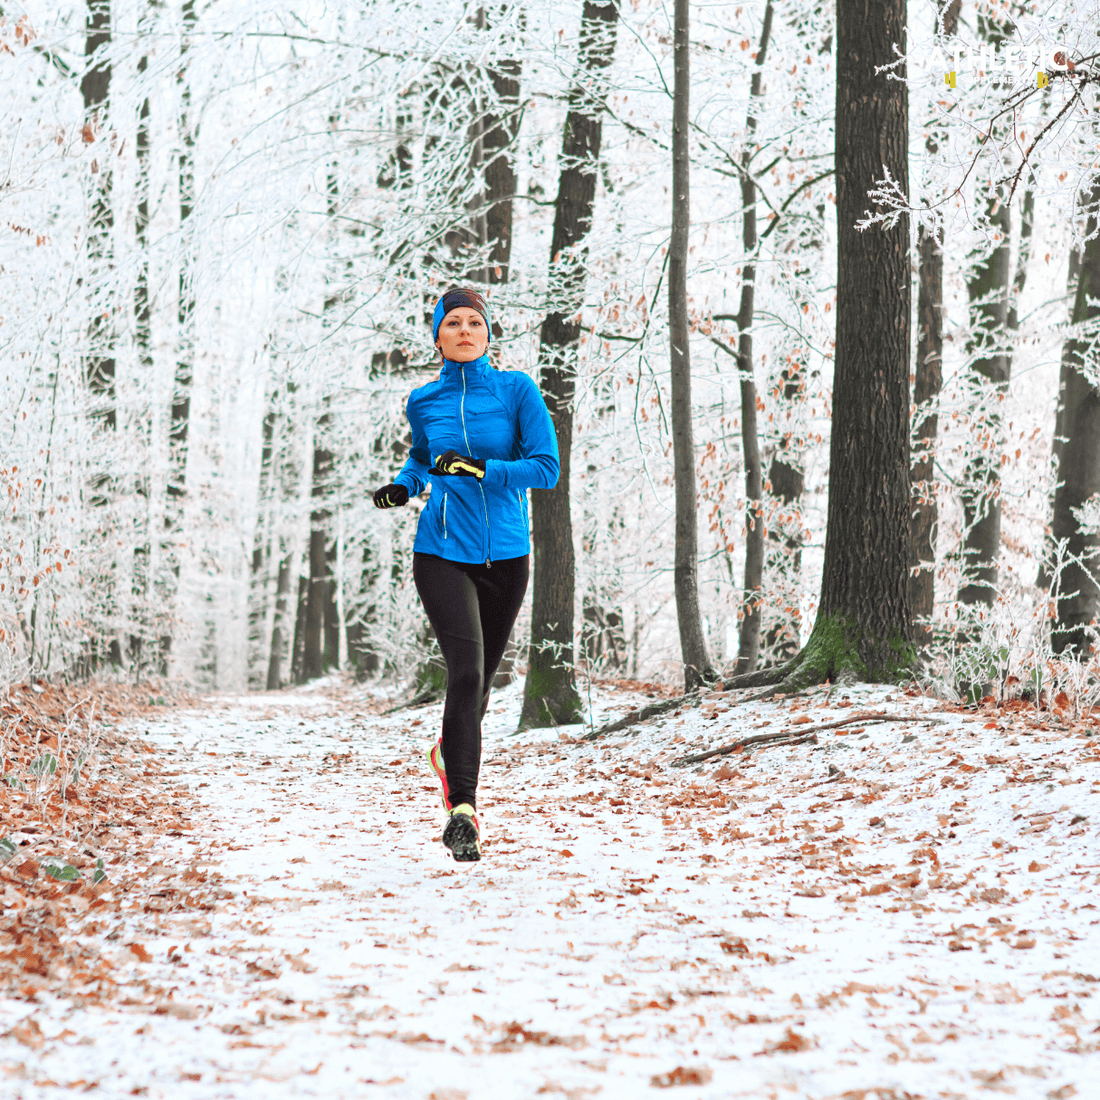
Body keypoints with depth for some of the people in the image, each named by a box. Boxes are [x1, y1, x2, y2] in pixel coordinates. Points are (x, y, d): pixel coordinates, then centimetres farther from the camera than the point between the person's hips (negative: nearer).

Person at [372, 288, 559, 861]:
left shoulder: (517, 390, -2)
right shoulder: (423, 403, 5)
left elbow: (546, 468, -8)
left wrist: (480, 469, -19)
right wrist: (403, 486, 4)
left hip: (506, 555, 1)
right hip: (443, 553, -1)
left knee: (479, 680, 14)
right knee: (466, 672, -18)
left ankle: (451, 752, 46)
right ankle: (461, 809, -20)